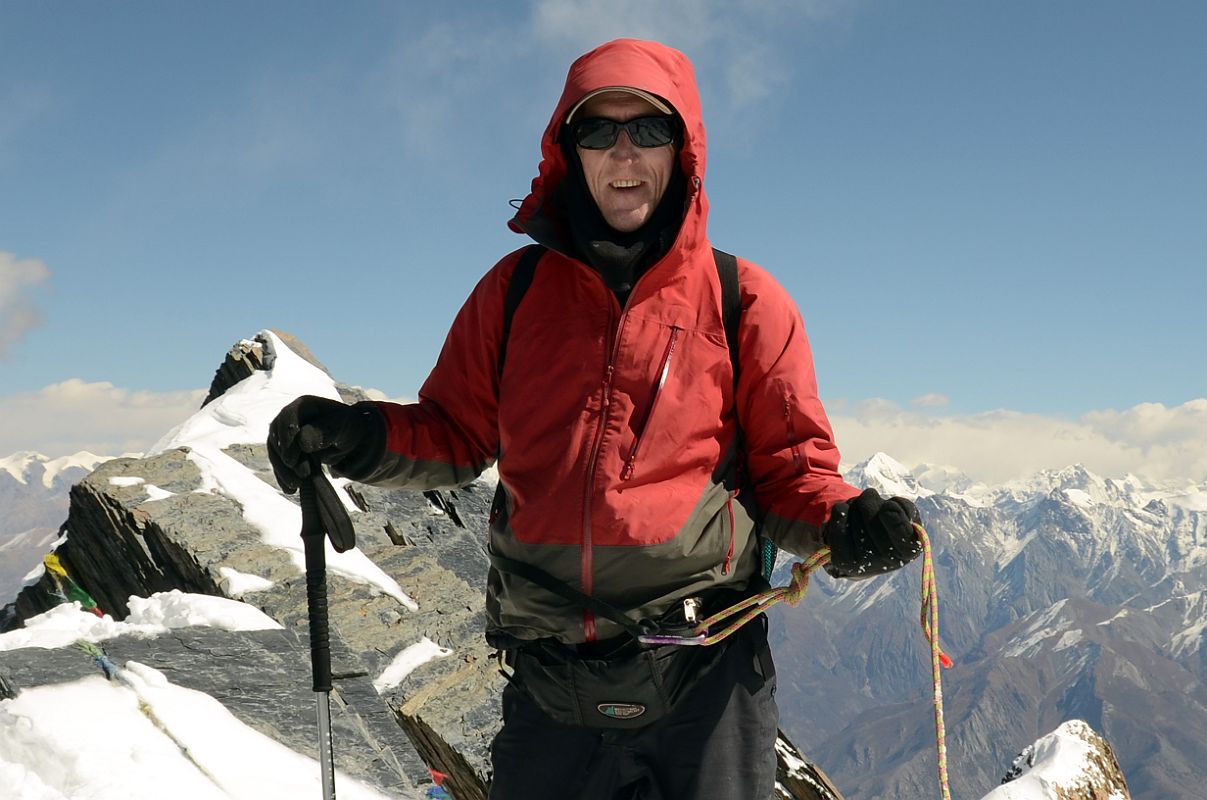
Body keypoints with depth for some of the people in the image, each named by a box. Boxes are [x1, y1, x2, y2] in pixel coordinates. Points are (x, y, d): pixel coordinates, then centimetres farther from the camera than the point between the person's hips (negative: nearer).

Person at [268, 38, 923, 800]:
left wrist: (843, 524, -15)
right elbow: (458, 432, 14)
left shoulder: (744, 301, 2)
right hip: (550, 673, 2)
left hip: (701, 673, -2)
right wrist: (358, 438, -3)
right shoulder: (516, 291, 9)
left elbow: (790, 464, 5)